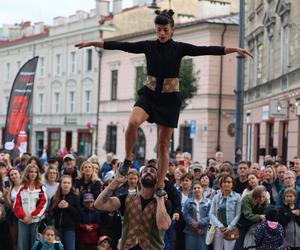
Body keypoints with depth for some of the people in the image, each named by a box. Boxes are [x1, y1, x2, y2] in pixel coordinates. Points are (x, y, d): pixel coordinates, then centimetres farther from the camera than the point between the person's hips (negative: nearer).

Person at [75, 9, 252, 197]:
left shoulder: (179, 48, -3)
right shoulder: (148, 46, 1)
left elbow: (206, 50, -11)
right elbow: (121, 46, 1)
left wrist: (234, 49, -19)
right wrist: (92, 43, 0)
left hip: (170, 99, -1)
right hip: (149, 94, 1)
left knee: (164, 144, 1)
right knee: (133, 122, -29)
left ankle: (160, 186, 9)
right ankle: (128, 159, -7)